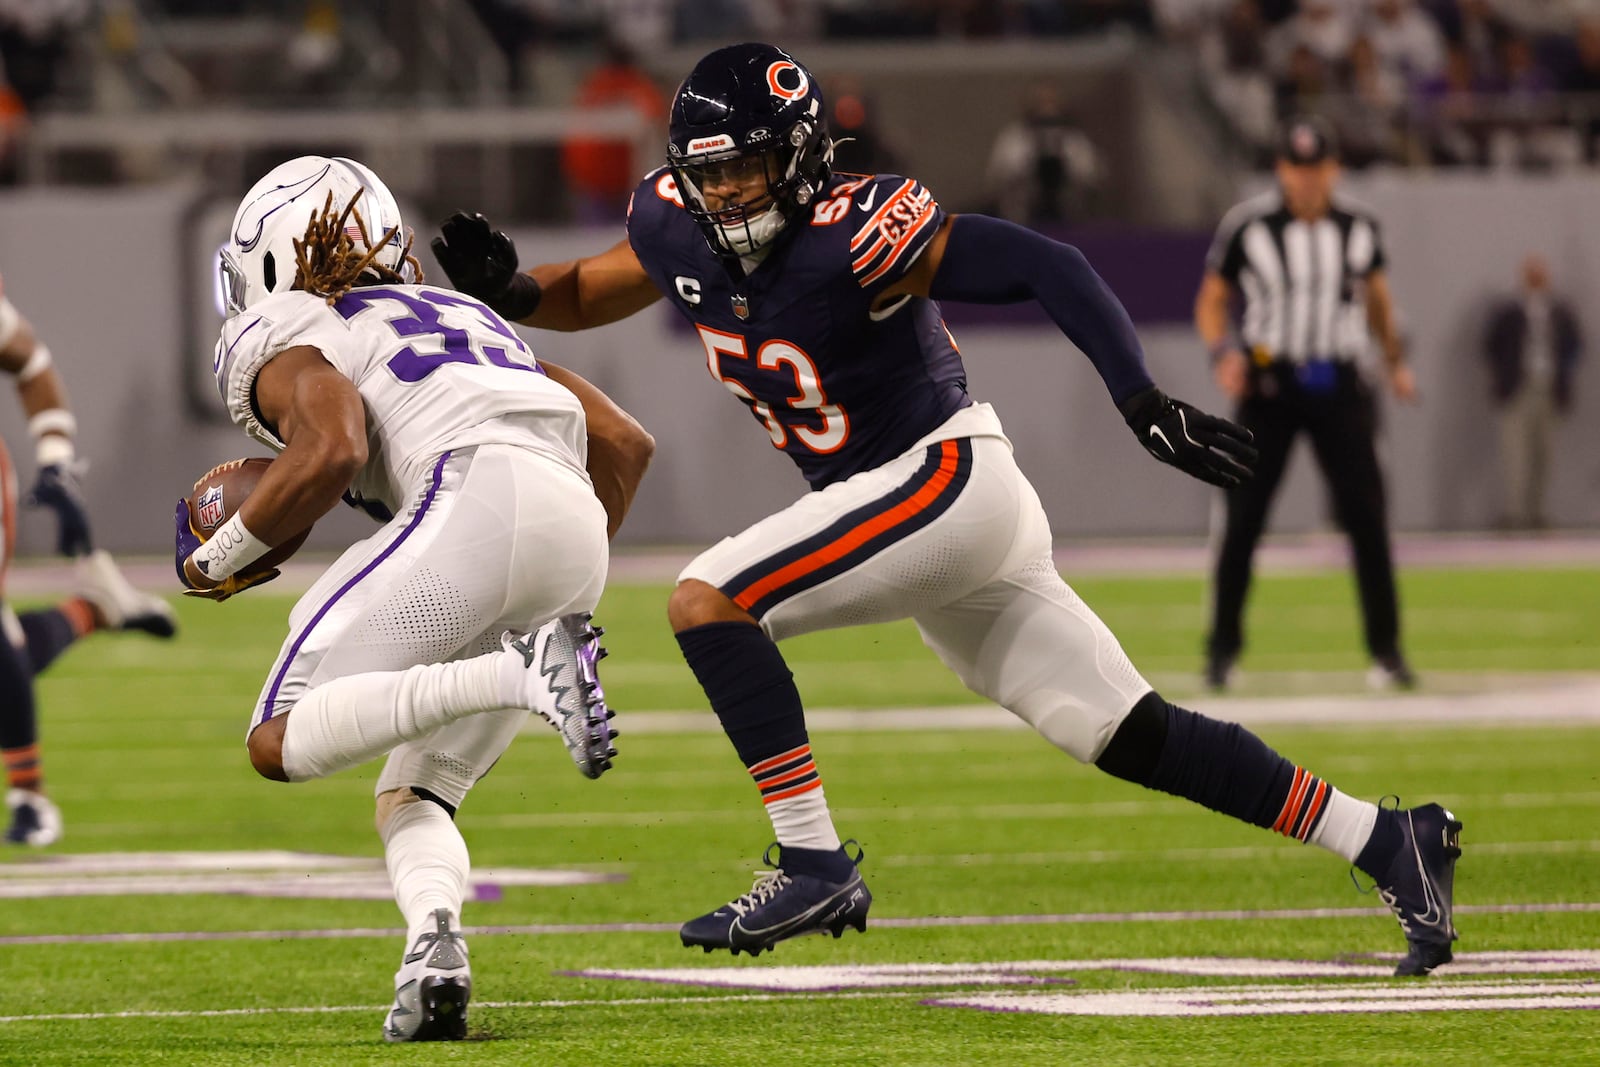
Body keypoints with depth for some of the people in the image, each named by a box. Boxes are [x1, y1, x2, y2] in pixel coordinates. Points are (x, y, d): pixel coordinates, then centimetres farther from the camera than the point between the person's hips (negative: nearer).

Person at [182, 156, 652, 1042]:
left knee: (282, 743, -5)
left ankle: (521, 675, -24)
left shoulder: (279, 345, 13)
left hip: (478, 501, -7)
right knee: (413, 794, 17)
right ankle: (434, 951, -14)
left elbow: (333, 449, -9)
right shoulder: (462, 314, 36)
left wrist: (220, 555, 6)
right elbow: (624, 442, 32)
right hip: (577, 539, 7)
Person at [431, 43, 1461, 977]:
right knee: (1132, 737, 9)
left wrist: (1145, 405, -31)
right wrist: (507, 288, -6)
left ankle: (815, 863, -17)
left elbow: (1047, 269, -24)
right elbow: (588, 293, 17)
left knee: (708, 601, -18)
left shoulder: (851, 233, -22)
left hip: (949, 477, -8)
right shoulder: (680, 225, 0)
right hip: (909, 514, 8)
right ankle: (1390, 842, 15)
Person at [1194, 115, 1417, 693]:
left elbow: (1377, 295, 20)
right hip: (1270, 386, -2)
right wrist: (1223, 354, -14)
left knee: (1367, 516, -4)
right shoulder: (1247, 227, -5)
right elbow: (1211, 302, 3)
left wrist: (1394, 359, 10)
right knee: (1243, 520, -4)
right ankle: (1222, 650, 6)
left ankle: (1386, 650, 3)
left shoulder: (1358, 229, 4)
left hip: (1338, 388, 2)